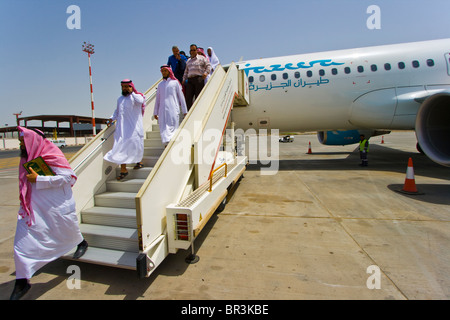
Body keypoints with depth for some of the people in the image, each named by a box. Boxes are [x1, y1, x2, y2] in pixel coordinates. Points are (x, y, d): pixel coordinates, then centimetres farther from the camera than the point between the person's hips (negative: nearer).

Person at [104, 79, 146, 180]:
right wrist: (112, 118, 12)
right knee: (121, 146, -1)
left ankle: (139, 161, 30)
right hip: (122, 126, 5)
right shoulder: (120, 99, 17)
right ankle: (123, 170, 2)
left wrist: (132, 92, -13)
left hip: (134, 126, -5)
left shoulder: (137, 96, -2)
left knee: (136, 144, 5)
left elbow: (140, 101, -26)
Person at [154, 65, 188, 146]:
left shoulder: (175, 82, 10)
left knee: (173, 127, -8)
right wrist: (155, 112, 18)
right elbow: (157, 99, 21)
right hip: (162, 110, 3)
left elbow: (181, 97, 8)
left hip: (173, 110, -3)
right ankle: (167, 143, -8)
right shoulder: (160, 84, 19)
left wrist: (184, 111, 3)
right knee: (164, 129, -6)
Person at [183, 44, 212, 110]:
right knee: (188, 97, -7)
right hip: (190, 80, 5)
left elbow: (208, 66, 4)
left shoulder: (201, 58, 12)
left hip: (199, 79, -4)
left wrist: (206, 72, -14)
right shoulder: (188, 61, 27)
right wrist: (184, 80, 19)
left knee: (198, 97, -8)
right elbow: (186, 71, 29)